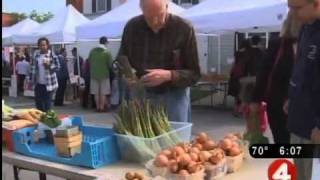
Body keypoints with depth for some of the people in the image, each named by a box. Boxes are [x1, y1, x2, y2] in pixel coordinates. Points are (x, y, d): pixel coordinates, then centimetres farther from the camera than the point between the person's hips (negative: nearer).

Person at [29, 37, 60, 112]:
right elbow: (33, 68, 8)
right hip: (38, 84, 5)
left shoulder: (52, 55, -8)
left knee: (47, 105, 0)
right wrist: (31, 80, 6)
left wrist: (49, 65, -25)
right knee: (38, 104, 12)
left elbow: (57, 67, -7)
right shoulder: (36, 55, 5)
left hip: (49, 84, -5)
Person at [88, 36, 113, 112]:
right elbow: (110, 64, -10)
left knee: (96, 93, 9)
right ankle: (102, 107, 6)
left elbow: (89, 62, 5)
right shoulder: (107, 52, -12)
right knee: (103, 93, 5)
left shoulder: (92, 51, -1)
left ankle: (98, 107, 13)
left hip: (94, 74, 3)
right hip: (104, 74, -3)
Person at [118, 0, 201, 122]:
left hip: (174, 97, -2)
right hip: (141, 95, 2)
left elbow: (194, 74, -7)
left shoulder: (184, 29, -10)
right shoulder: (131, 27, -3)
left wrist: (168, 75, -25)